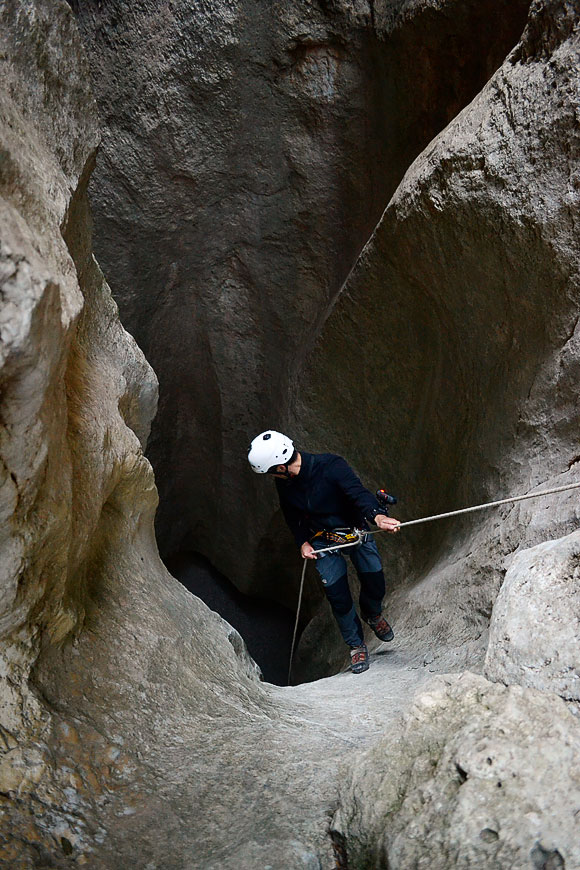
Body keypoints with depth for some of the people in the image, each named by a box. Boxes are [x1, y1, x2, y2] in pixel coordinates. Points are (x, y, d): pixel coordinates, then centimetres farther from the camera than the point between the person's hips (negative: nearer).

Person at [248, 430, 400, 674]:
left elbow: (358, 492, -40)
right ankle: (356, 645, 23)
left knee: (375, 586, 1)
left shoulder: (331, 466, -28)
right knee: (338, 597, -1)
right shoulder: (284, 484, -12)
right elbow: (292, 515, 6)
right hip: (323, 542, 3)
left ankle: (372, 614, 37)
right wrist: (302, 542, -6)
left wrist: (377, 515, -58)